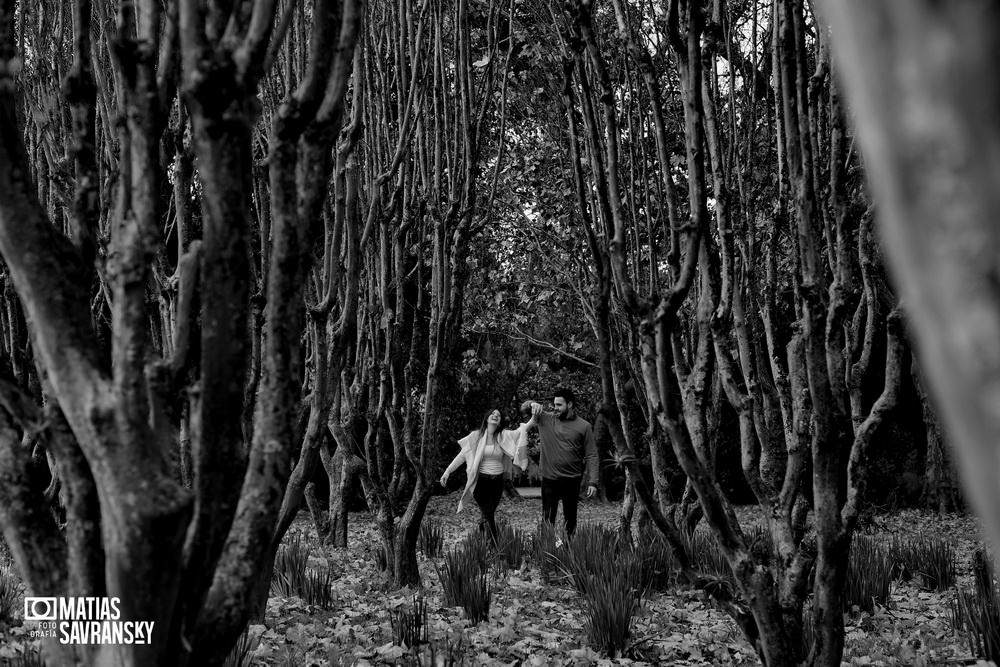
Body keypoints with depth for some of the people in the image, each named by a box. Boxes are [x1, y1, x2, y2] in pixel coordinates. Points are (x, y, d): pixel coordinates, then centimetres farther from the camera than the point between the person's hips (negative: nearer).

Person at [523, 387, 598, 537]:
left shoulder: (584, 426, -2)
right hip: (549, 479, 1)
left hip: (572, 481, -1)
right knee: (547, 519, 3)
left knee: (570, 520, 9)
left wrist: (592, 482, -11)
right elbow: (523, 407, 10)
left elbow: (591, 456, -3)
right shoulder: (546, 419, 4)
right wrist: (532, 404, -14)